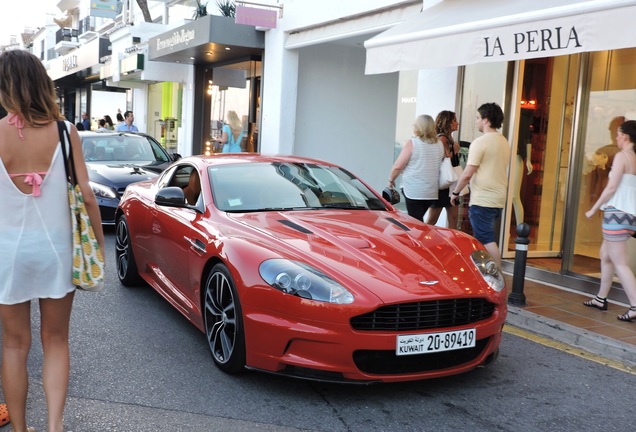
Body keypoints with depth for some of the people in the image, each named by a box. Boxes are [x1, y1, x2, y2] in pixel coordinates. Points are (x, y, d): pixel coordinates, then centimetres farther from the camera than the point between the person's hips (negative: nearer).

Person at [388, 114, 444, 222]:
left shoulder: (412, 143, -8)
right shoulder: (439, 144, 9)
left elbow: (398, 166, -8)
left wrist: (391, 179, 8)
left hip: (414, 191, -6)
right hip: (432, 191, 6)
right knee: (419, 220, 18)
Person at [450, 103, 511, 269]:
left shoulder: (480, 142, -13)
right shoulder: (504, 142, 13)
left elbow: (467, 174, -16)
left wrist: (455, 192, -2)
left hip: (482, 200, -8)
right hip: (499, 199, 8)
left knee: (487, 241, -7)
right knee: (482, 238, 17)